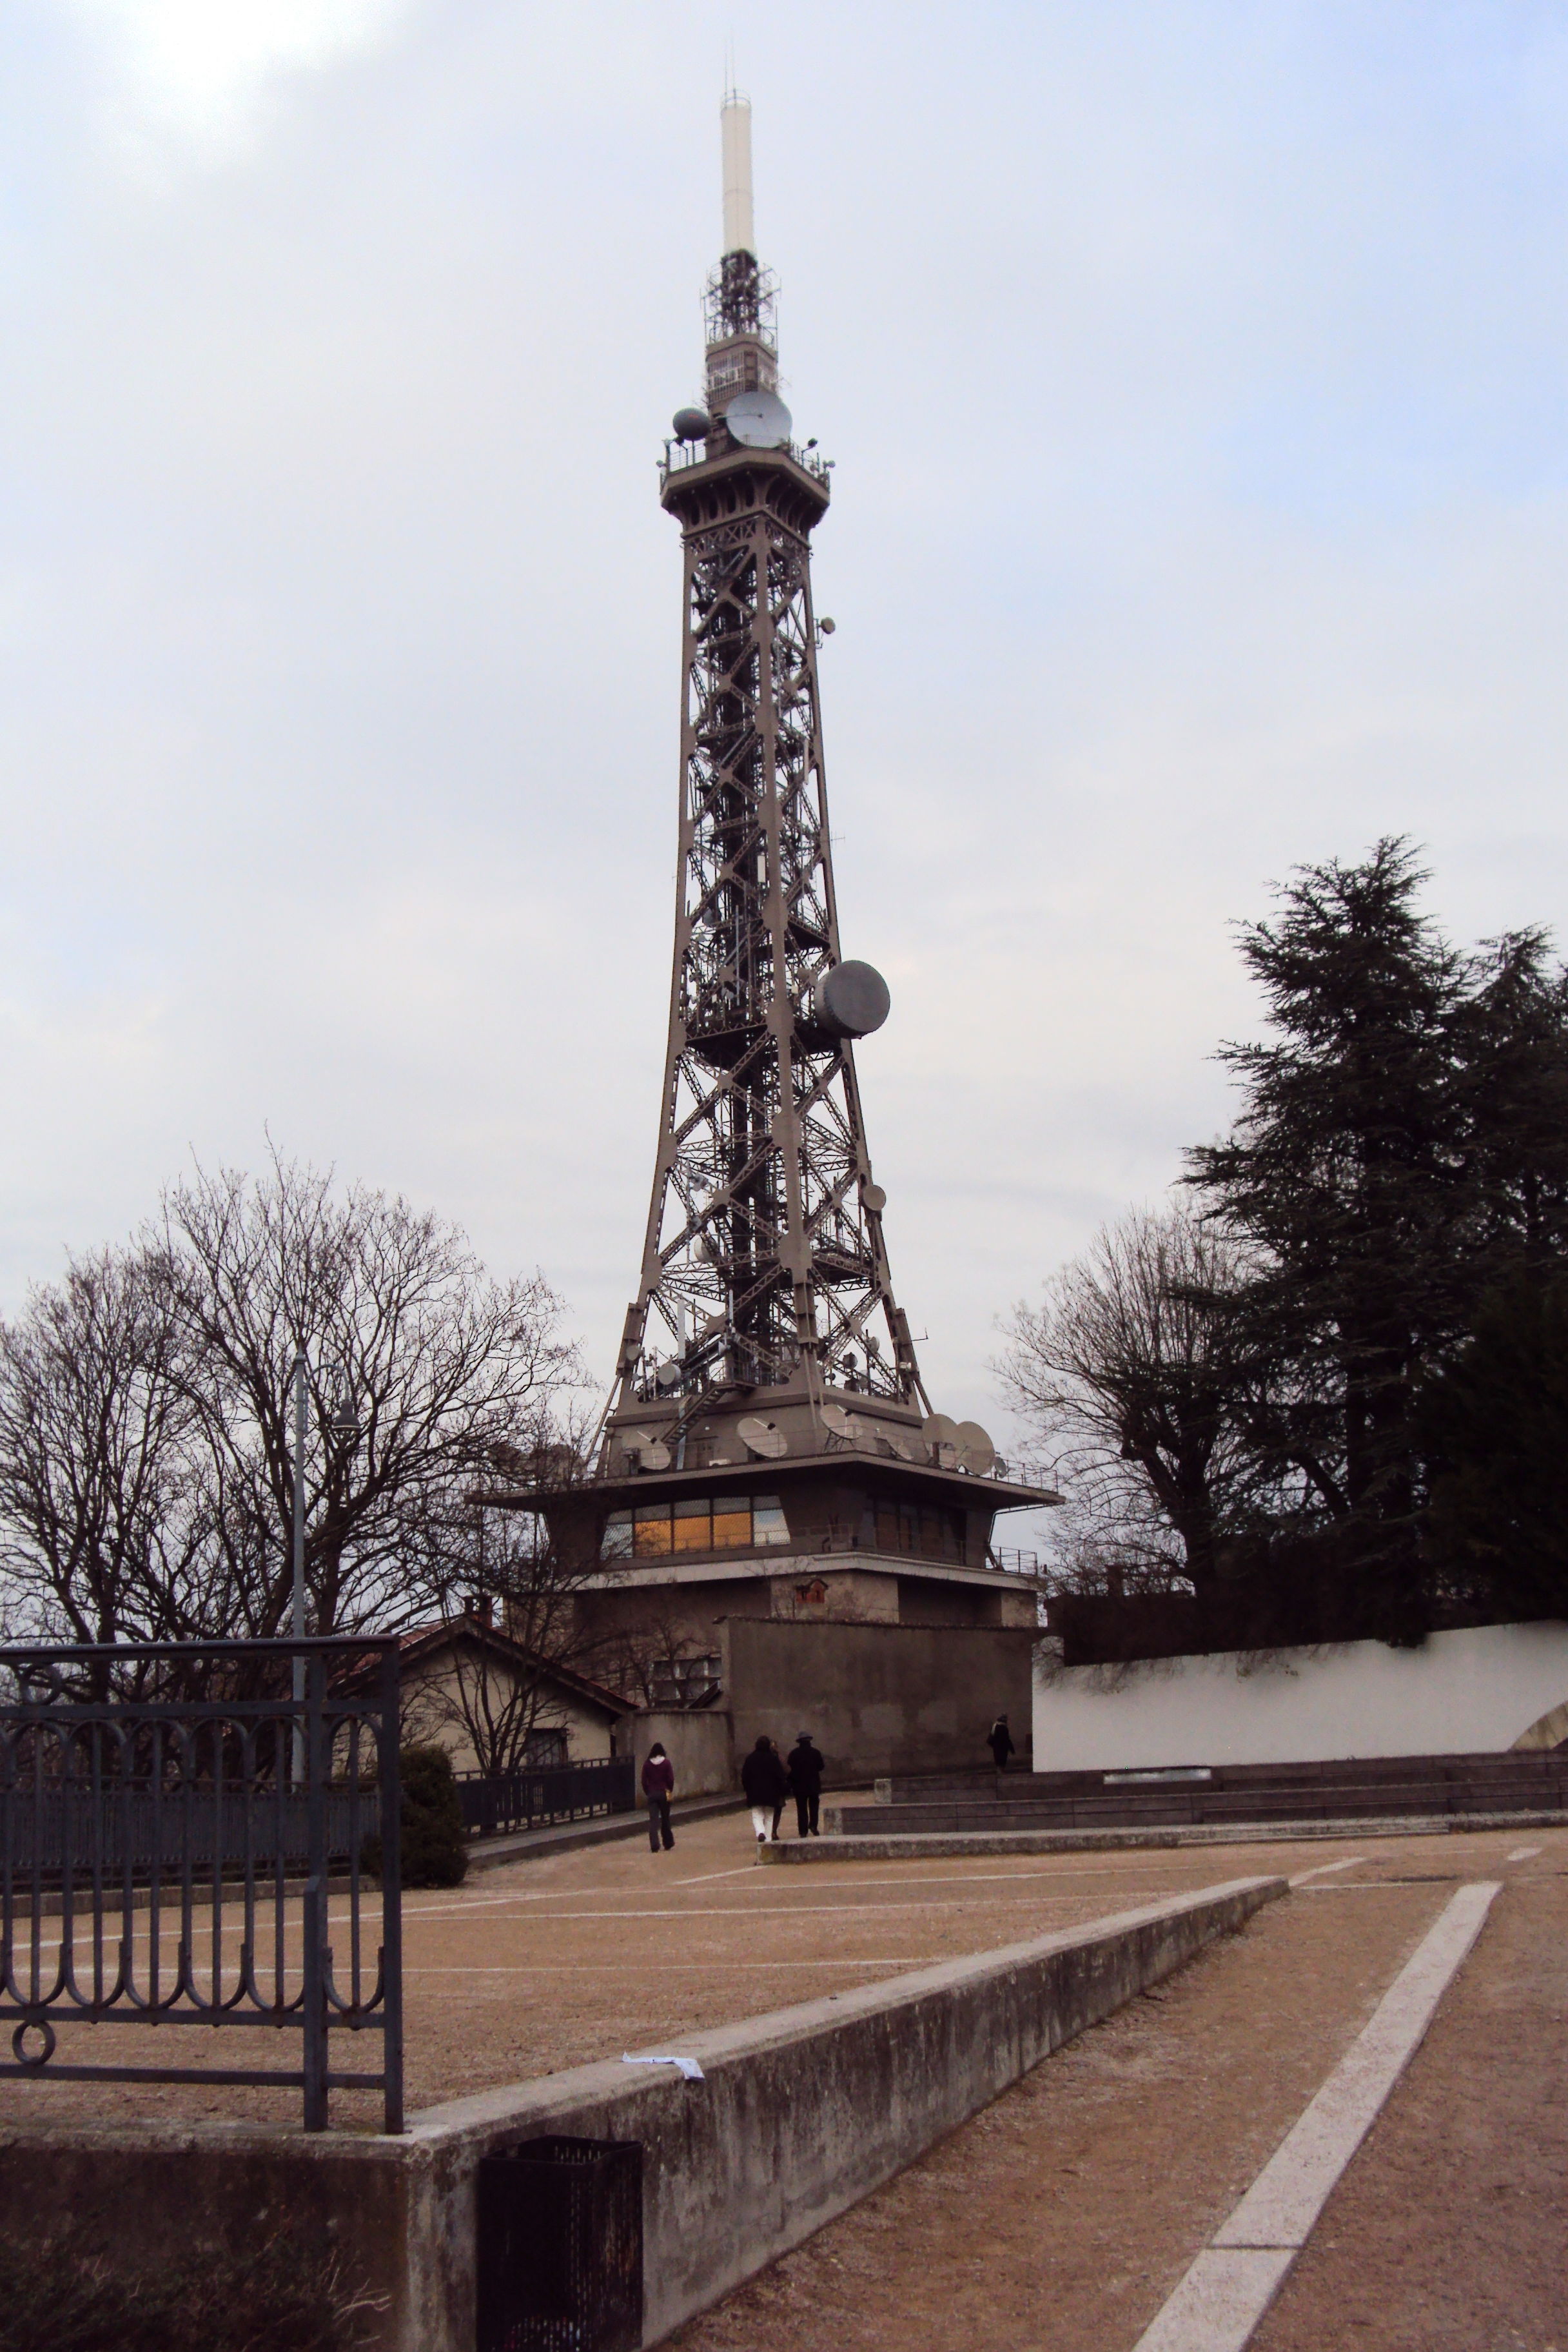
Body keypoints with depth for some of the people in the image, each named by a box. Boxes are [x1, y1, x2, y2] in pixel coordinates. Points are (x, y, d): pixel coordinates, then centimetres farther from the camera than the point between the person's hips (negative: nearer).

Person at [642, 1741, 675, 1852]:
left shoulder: (647, 1764, 0)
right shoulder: (666, 1763, -4)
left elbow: (644, 1781, 1)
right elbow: (671, 1779, -6)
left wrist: (647, 1793, 10)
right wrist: (670, 1791, 8)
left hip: (652, 1794, 0)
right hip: (664, 1793, 0)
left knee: (653, 1820, -2)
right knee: (665, 1819, 13)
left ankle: (654, 1846, -14)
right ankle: (668, 1844, 24)